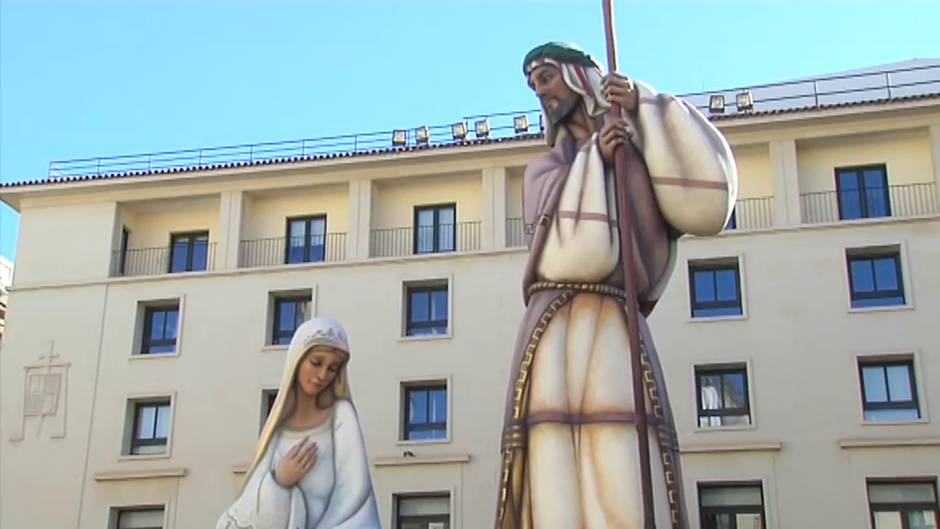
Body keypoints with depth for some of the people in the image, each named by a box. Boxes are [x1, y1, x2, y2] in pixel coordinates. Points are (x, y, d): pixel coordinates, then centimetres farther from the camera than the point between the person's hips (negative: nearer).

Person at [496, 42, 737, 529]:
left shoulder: (643, 154, 21)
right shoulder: (543, 171, 27)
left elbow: (705, 204, -1)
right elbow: (568, 249, 7)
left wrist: (645, 106, 2)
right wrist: (595, 160, 0)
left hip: (616, 331, -2)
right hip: (553, 334, 2)